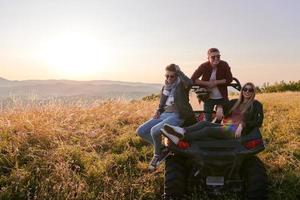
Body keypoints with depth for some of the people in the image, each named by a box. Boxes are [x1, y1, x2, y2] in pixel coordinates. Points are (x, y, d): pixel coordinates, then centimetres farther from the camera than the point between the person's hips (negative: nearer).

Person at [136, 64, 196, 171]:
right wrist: (158, 111, 5)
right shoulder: (165, 87, 17)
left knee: (154, 130, -31)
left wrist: (178, 71, -18)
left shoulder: (181, 85, -2)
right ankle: (162, 149, 7)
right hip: (164, 114, 8)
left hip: (177, 116, -8)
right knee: (141, 131, -6)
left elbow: (189, 82, -28)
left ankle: (157, 154, -2)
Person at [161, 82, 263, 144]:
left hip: (236, 131, -6)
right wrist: (219, 107, -1)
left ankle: (181, 138, -45)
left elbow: (258, 122, -1)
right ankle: (183, 131, -48)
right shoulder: (235, 102, 24)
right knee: (204, 123, -22)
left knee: (208, 129, -29)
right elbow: (221, 106, 24)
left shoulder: (256, 105, 10)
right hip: (225, 127, 6)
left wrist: (242, 125, -16)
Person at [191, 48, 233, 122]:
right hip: (208, 98, 0)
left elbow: (229, 79, -9)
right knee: (208, 120, 8)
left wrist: (216, 82, -18)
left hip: (222, 97, 1)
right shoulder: (204, 66, -14)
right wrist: (207, 83, -20)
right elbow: (193, 79, -16)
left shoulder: (224, 65, -11)